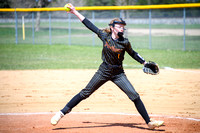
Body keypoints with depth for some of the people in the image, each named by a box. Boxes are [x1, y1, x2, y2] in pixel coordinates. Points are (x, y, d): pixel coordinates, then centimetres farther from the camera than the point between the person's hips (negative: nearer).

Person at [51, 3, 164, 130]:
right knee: (85, 93, 0)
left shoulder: (124, 42, -10)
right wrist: (75, 12, 3)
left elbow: (132, 53, 8)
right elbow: (90, 25, 0)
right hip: (103, 72, 0)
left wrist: (145, 63, 2)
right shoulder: (105, 36, -7)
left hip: (118, 74, 0)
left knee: (135, 96, -9)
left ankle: (149, 122, -2)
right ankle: (62, 113, 8)